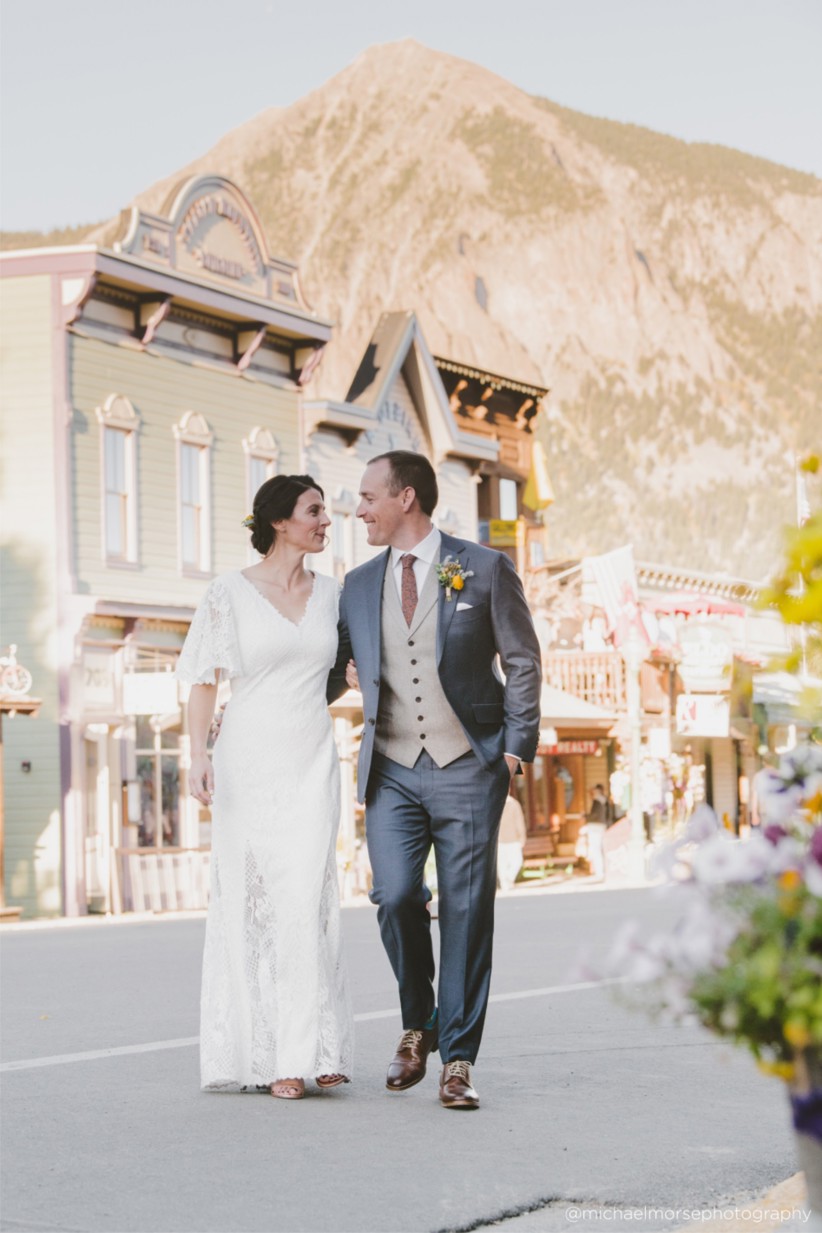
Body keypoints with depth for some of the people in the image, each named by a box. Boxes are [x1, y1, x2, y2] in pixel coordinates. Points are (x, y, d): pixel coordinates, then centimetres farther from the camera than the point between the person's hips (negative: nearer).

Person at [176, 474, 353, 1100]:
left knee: (308, 898, -7)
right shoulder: (231, 592, -1)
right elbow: (205, 679, -2)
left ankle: (311, 1050, -3)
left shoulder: (331, 593, 10)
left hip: (313, 760, 2)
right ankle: (265, 1053, 5)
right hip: (249, 759, -2)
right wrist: (198, 754, -13)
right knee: (254, 899, -2)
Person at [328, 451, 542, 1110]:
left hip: (468, 767, -3)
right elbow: (333, 672, 19)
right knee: (395, 897, -10)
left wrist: (516, 747, -4)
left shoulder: (484, 569, 0)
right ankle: (418, 1025, 16)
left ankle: (458, 1059, 8)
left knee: (466, 911, -2)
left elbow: (523, 662, 3)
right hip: (392, 771, 3)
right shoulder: (358, 585, 11)